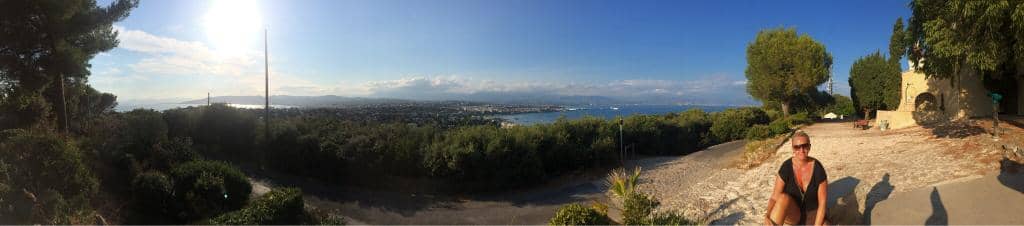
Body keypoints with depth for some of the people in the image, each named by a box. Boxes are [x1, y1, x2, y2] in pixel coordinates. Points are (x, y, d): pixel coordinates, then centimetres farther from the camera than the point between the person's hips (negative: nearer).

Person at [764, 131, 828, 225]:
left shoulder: (818, 169, -16)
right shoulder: (786, 168, -17)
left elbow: (822, 202, -12)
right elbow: (774, 198, -19)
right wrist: (767, 216, -39)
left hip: (811, 215, 1)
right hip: (792, 213, -1)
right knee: (784, 198, -38)